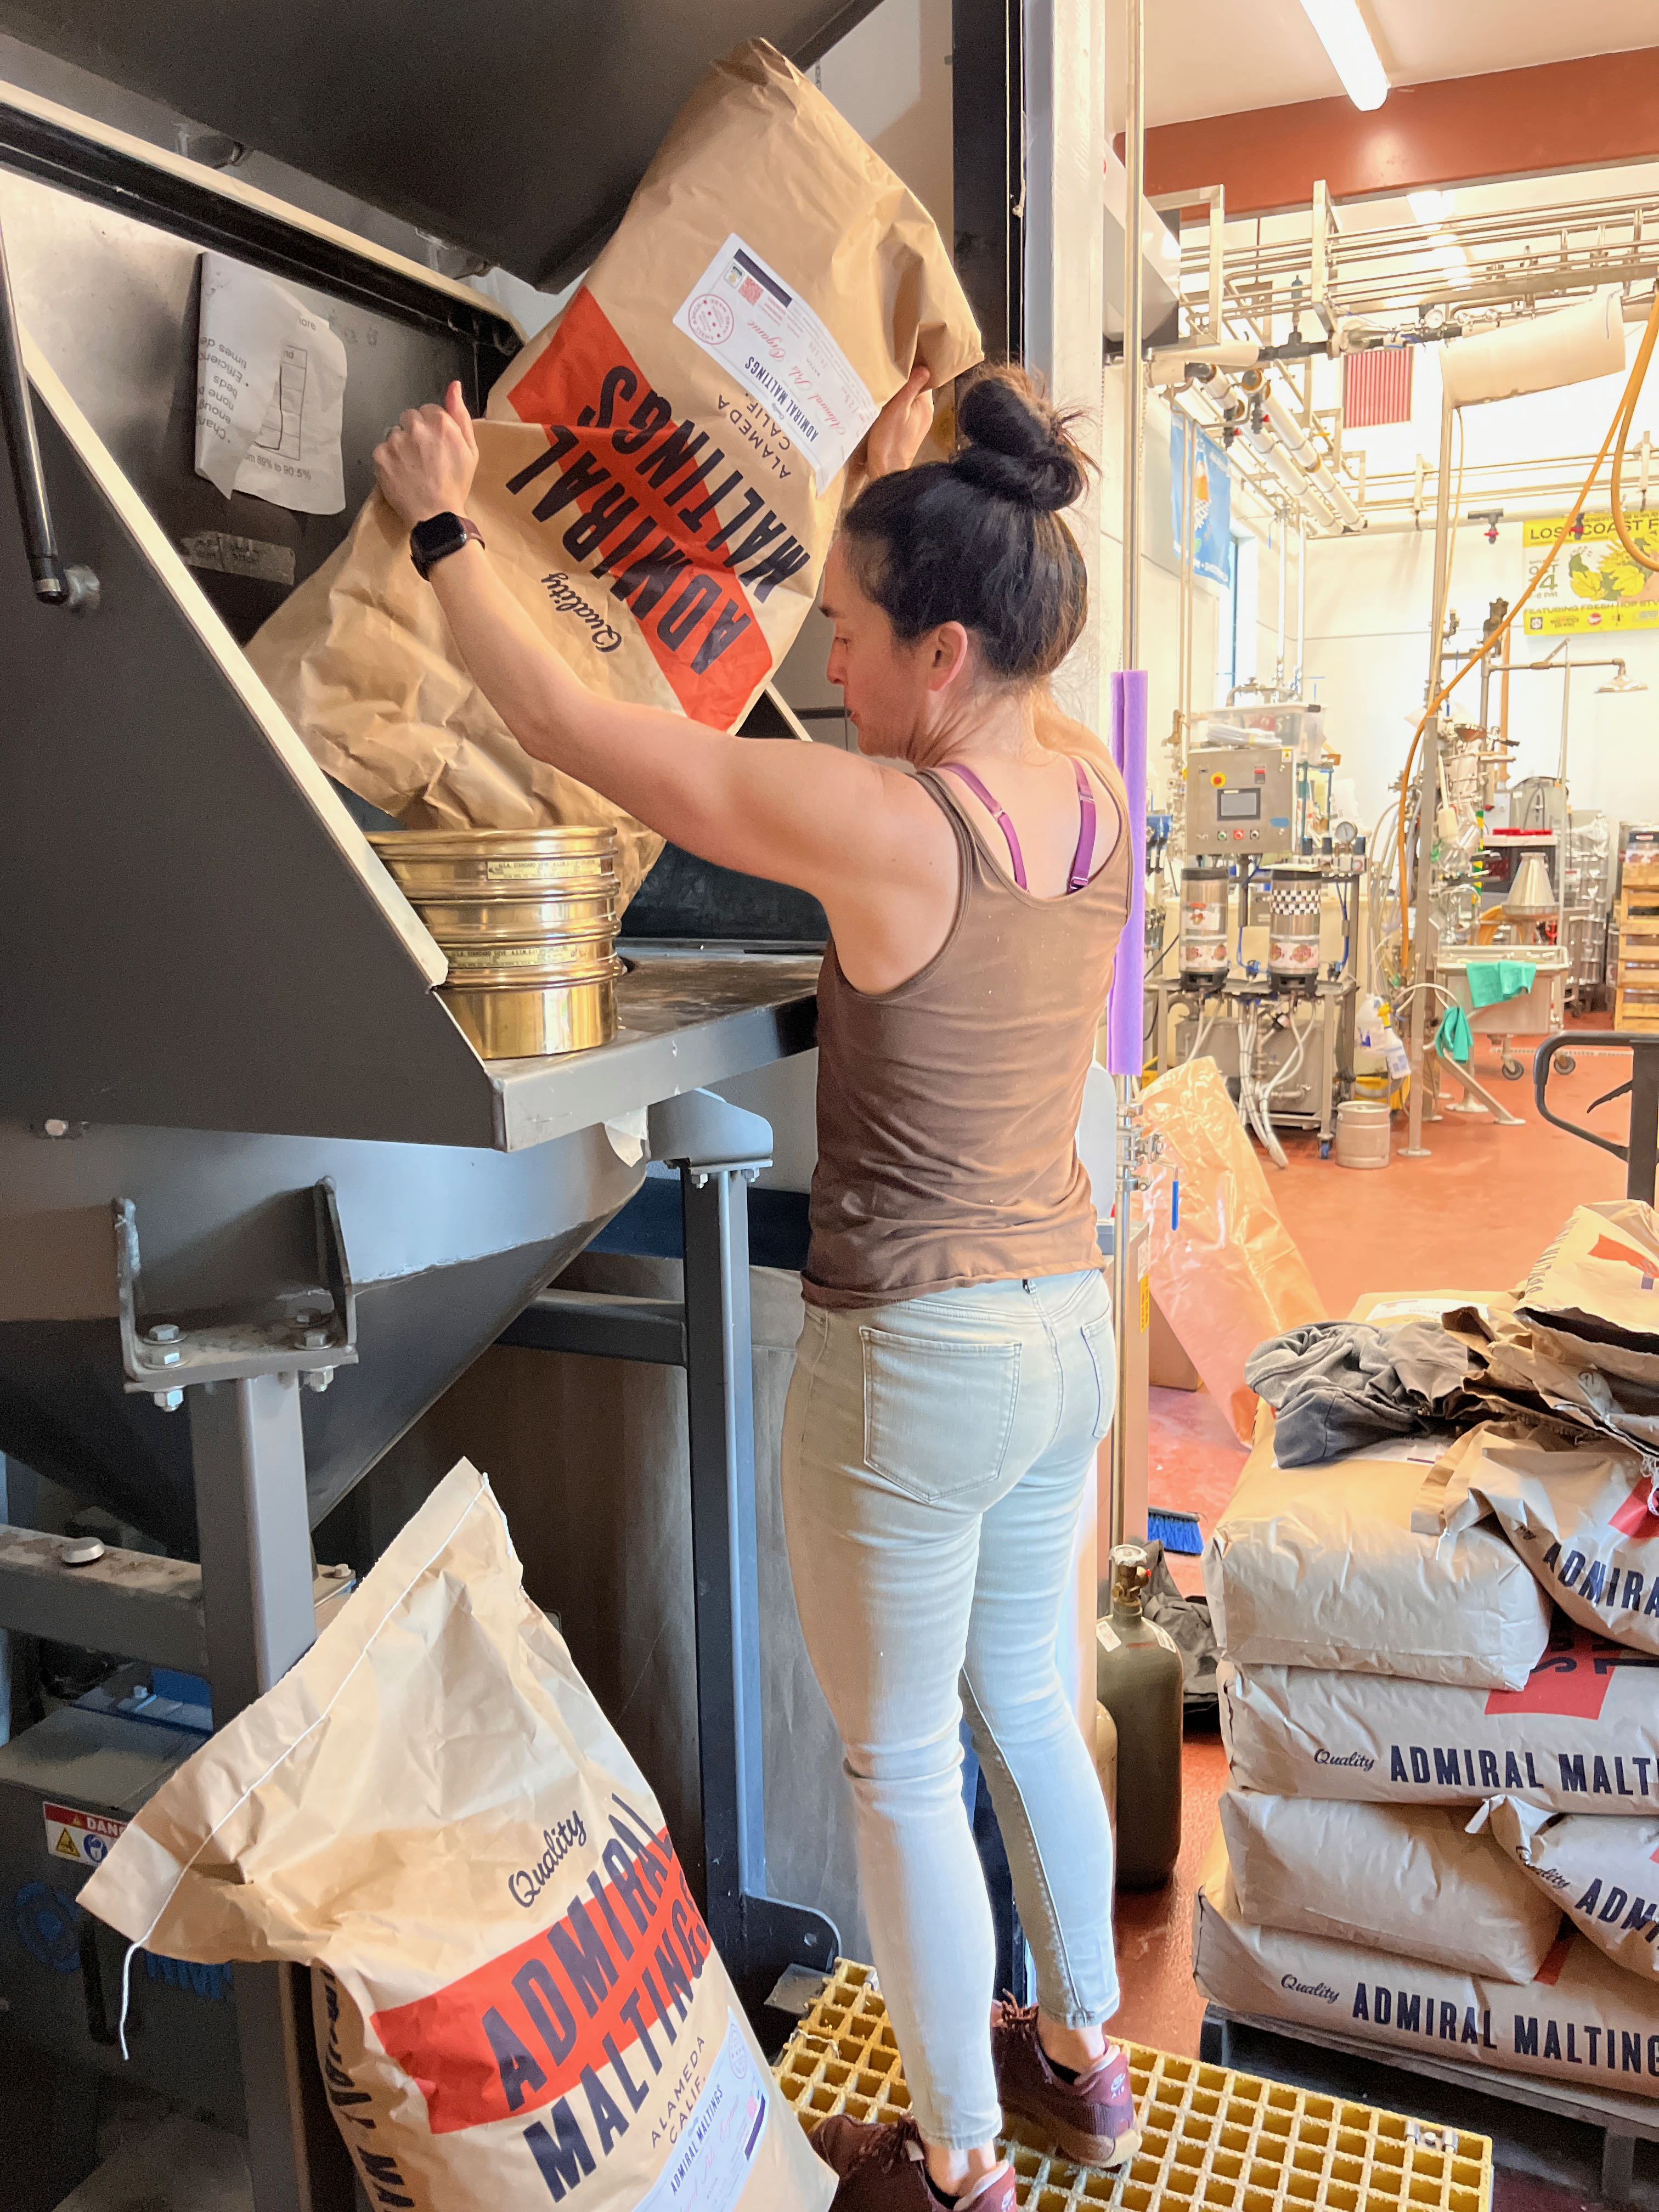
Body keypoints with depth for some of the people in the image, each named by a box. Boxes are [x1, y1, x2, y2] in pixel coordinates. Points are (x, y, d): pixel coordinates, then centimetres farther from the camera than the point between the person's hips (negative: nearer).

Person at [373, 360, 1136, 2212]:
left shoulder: (880, 824, -23)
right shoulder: (1089, 786, -4)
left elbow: (560, 719, -13)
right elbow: (970, 641, 19)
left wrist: (444, 519, 2)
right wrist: (897, 485, 29)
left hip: (917, 1359, -7)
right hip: (1070, 1319, 8)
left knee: (901, 1768, 13)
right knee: (1023, 1701, 25)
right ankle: (1082, 2058, 47)